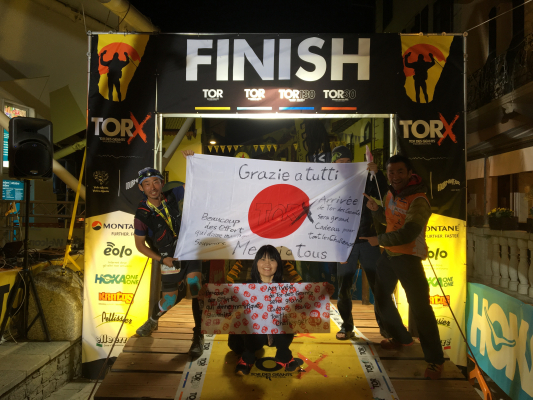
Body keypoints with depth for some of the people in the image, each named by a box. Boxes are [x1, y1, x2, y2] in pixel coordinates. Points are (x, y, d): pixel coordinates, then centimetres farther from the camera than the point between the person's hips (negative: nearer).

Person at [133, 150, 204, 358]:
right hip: (169, 260, -1)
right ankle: (152, 320, 46)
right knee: (169, 301, 10)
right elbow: (140, 245, -2)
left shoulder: (171, 196, -10)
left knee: (196, 290, -15)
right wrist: (161, 259, -13)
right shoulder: (142, 215, -14)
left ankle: (198, 337, 0)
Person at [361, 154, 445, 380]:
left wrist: (379, 240, -18)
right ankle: (401, 338, 37)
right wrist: (375, 209, -1)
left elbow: (408, 234, -31)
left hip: (408, 257, -9)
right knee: (381, 295, 19)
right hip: (389, 253, 9)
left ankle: (435, 360, 3)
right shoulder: (391, 194, 5)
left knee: (419, 307, -12)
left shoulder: (418, 201, -21)